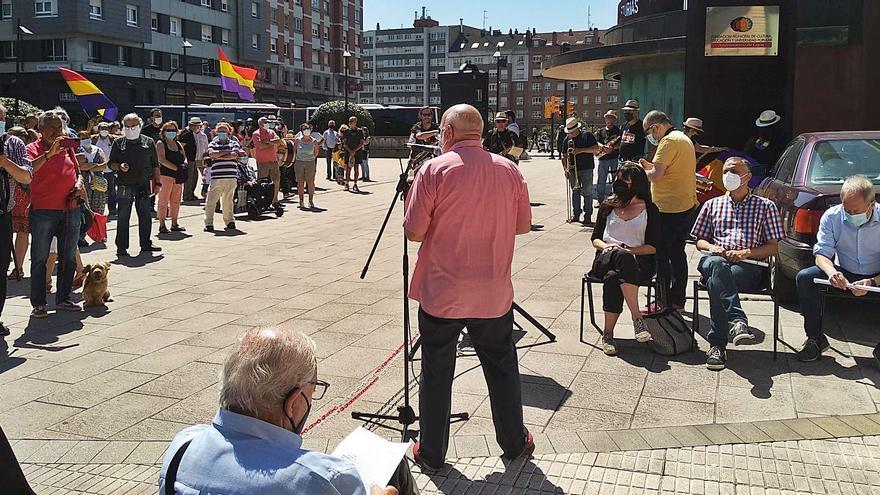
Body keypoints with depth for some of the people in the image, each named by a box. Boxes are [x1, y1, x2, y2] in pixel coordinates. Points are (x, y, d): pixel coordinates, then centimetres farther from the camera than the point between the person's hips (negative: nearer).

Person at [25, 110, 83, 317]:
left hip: (70, 210, 6)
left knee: (69, 257, 12)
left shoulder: (67, 147, 13)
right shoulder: (34, 148, -4)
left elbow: (77, 172, 22)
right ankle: (38, 304, 5)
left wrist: (79, 184, 2)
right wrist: (50, 153, -28)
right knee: (40, 259, -2)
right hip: (43, 211, -6)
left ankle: (63, 299, 23)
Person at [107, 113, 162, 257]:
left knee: (145, 216, 8)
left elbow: (155, 164, 11)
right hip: (125, 187, -1)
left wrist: (157, 182, 6)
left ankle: (146, 244, 19)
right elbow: (111, 163, 8)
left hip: (144, 186, 2)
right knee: (123, 217, 0)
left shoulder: (149, 142, 9)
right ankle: (121, 247, 4)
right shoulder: (118, 143, 5)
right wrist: (119, 167, -14)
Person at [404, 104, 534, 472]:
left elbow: (414, 231, -13)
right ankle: (515, 444, 31)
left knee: (437, 373, 9)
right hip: (494, 294, 3)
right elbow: (523, 225, 7)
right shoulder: (509, 170, 0)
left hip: (441, 293, -3)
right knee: (502, 367, 18)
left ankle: (431, 454, 20)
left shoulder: (435, 170, -12)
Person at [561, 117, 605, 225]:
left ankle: (587, 215, 2)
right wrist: (565, 169, 3)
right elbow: (563, 155, 14)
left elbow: (597, 148, -11)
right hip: (573, 169, 4)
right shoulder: (567, 139, 9)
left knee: (587, 192, -3)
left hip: (586, 169, -4)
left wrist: (581, 150, -18)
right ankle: (575, 214, 18)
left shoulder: (587, 135, -4)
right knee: (575, 192, 10)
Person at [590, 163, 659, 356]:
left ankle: (608, 333, -32)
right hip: (606, 259, 2)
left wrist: (628, 250, -11)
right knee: (623, 259, -38)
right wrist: (606, 246, -6)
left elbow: (652, 247, 4)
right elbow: (595, 239, 17)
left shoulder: (650, 210, 11)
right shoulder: (608, 206, 19)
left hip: (638, 262, -2)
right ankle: (637, 318, -38)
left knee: (612, 278, -38)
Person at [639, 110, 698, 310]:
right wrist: (650, 166, 12)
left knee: (661, 255, -2)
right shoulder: (684, 139, 17)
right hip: (687, 206, 10)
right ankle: (677, 300, 24)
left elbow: (656, 175, -22)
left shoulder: (669, 141, -15)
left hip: (670, 209, -10)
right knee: (677, 253, 16)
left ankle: (663, 303, 2)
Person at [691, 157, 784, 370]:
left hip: (750, 266, -1)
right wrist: (712, 248, 1)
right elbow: (700, 241, 26)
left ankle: (717, 344, -43)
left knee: (716, 281, -38)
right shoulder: (712, 205, 28)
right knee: (717, 265, -40)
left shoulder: (765, 206, 20)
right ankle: (738, 321, -55)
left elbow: (772, 247, 13)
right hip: (715, 259, 2)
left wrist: (746, 252, -7)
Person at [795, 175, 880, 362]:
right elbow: (822, 253, -9)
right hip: (844, 275, 2)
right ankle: (815, 339, -11)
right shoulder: (832, 216, -10)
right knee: (804, 277, -23)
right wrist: (831, 272, -32)